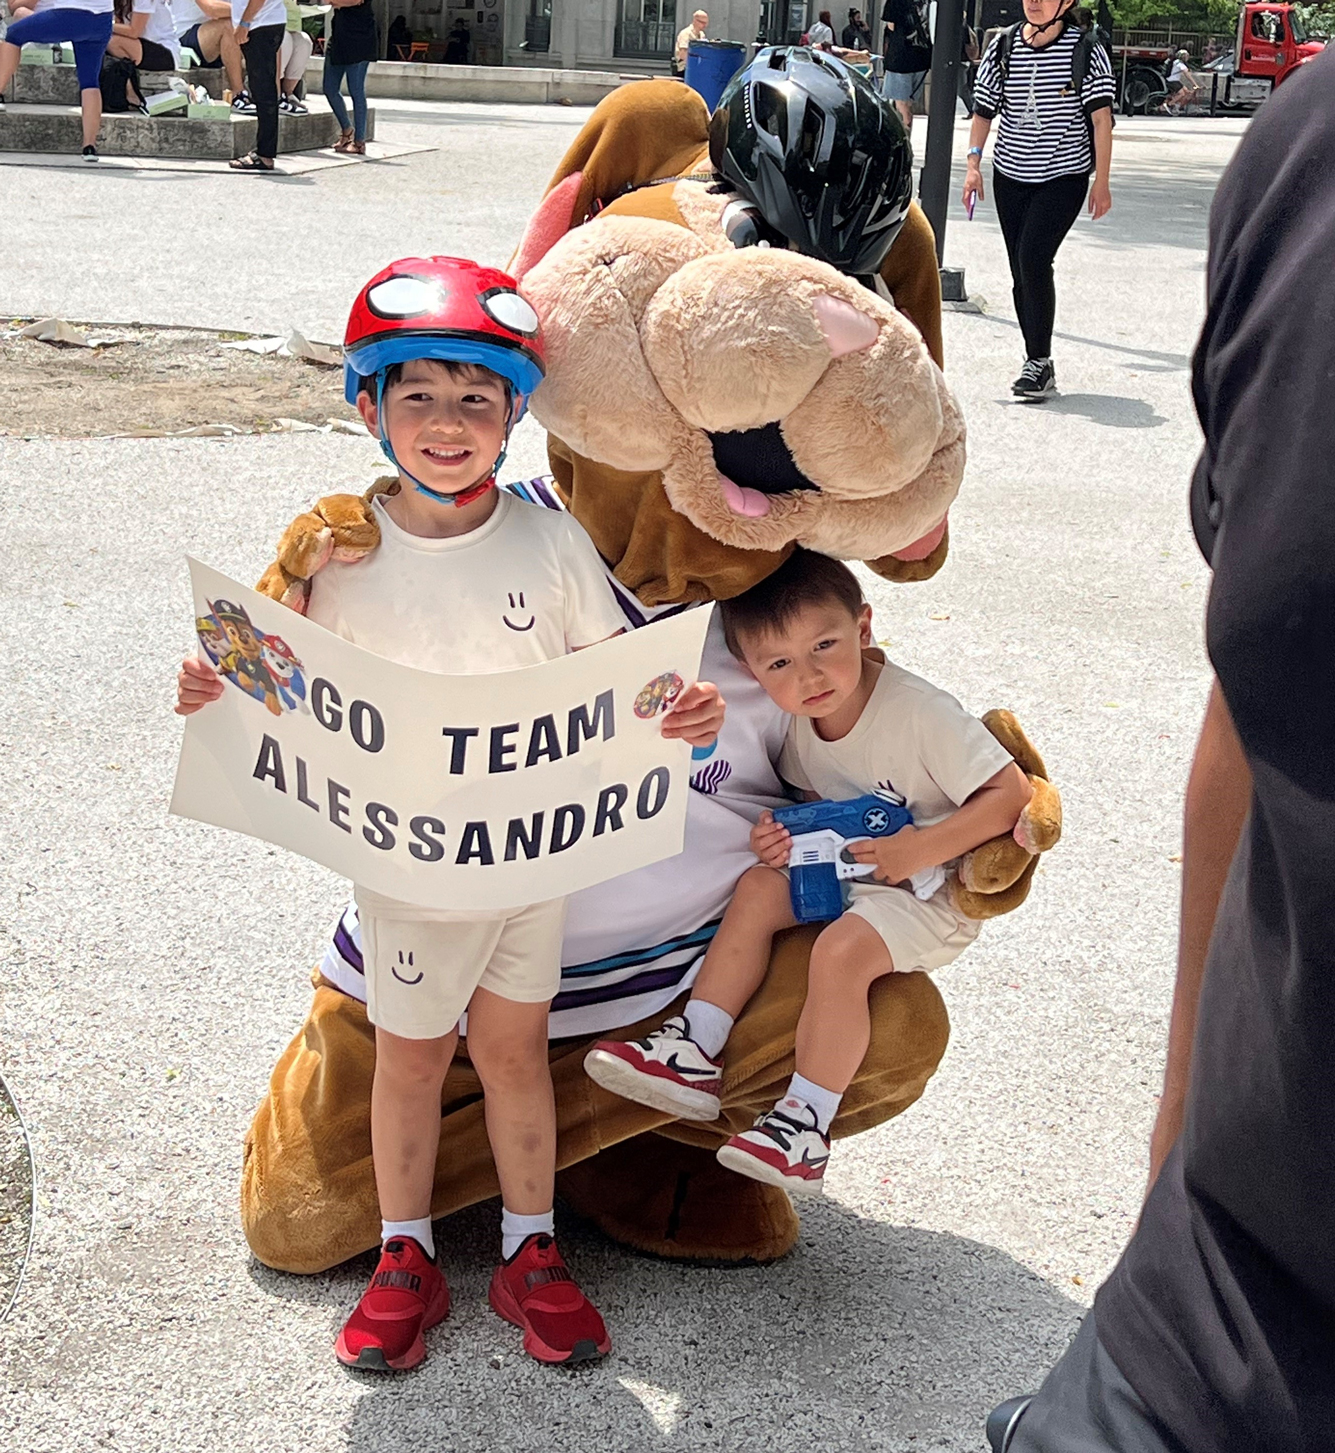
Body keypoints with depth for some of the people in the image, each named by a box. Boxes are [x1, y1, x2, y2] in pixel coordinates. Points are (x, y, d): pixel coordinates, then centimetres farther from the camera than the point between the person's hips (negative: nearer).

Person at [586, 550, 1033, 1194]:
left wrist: (922, 848, -29)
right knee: (759, 887, -12)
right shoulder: (799, 718, -5)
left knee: (841, 949, -28)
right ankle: (694, 1057, -11)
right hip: (848, 867, 7)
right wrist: (785, 832, -11)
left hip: (933, 890, -7)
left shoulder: (920, 713, -25)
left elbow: (1012, 793, -24)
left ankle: (806, 1126, -19)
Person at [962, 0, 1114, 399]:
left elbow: (1101, 117, -5)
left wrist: (1101, 181, -7)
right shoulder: (1003, 45, 3)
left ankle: (1039, 361, -10)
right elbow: (984, 108, 8)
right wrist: (973, 163, 0)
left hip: (1065, 175, -4)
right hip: (1011, 175, 4)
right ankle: (1038, 366, 15)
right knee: (1021, 270, 5)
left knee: (1033, 257, -19)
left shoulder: (1085, 51, -7)